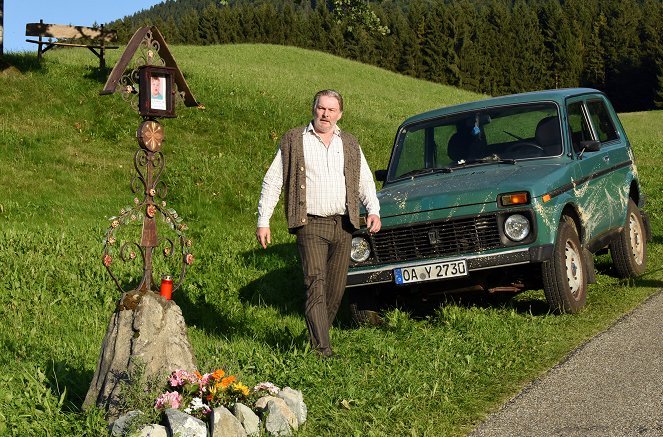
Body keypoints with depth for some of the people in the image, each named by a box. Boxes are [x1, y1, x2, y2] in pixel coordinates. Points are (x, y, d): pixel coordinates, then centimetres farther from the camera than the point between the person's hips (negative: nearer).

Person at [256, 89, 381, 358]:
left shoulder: (350, 144, 16)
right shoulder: (294, 141, 5)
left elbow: (365, 180, 19)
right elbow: (272, 181, 5)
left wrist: (373, 210, 0)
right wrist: (263, 221, -1)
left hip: (343, 226, 4)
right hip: (311, 225, -4)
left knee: (336, 289, 6)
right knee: (316, 286, -13)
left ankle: (318, 336, 22)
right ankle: (322, 350, -16)